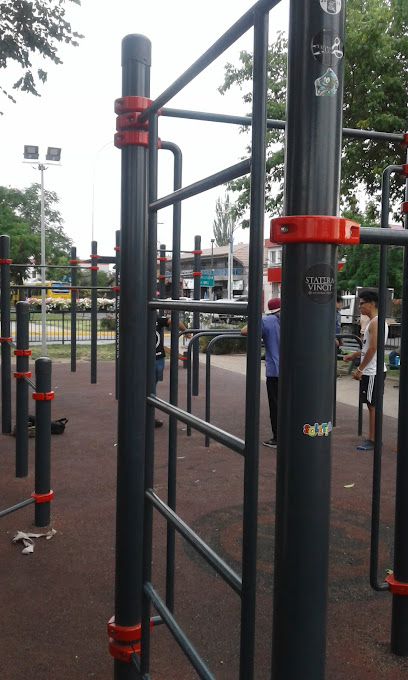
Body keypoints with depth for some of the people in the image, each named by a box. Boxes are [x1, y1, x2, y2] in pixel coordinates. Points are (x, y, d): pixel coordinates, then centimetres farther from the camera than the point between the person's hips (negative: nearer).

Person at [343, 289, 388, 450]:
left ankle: (372, 440, 1)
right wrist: (353, 355, 19)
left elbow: (373, 348, -21)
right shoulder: (375, 321, 16)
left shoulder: (375, 322, -16)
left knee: (372, 406, -4)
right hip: (372, 371, 10)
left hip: (372, 372, -10)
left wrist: (360, 369, -18)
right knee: (373, 405, 14)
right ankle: (375, 438, 21)